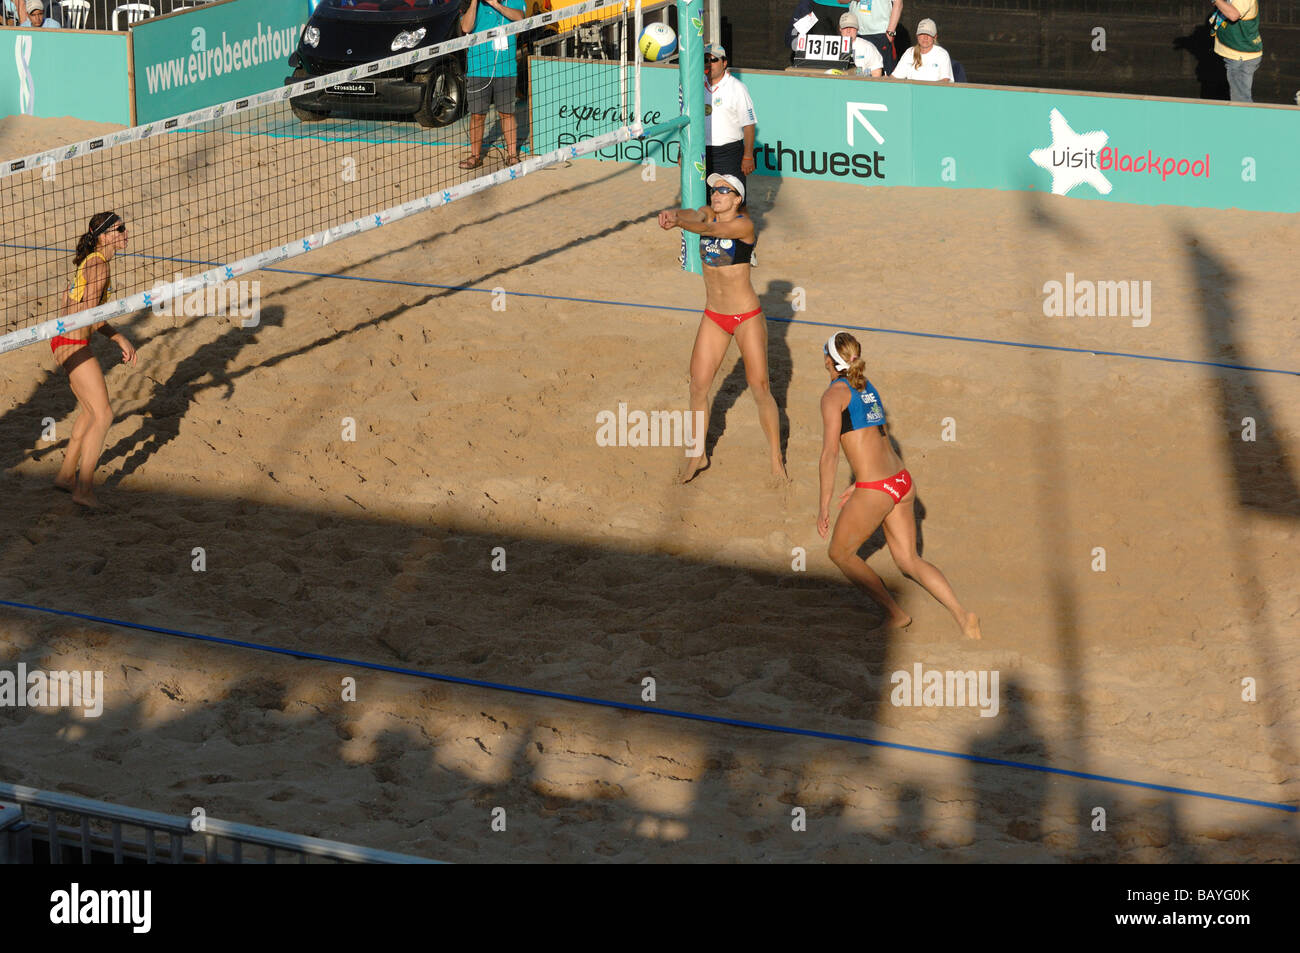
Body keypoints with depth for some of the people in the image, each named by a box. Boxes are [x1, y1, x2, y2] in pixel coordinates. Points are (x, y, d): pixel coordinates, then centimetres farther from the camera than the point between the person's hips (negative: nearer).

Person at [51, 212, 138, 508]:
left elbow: (69, 296, 24)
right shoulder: (97, 264, -16)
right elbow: (90, 313, -23)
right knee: (103, 414, -8)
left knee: (91, 410, 21)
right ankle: (84, 489, -7)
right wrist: (120, 338, -16)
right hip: (74, 345, -10)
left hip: (66, 341, 10)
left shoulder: (91, 261, 13)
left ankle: (66, 475, 30)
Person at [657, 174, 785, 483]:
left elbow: (710, 229, -33)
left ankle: (776, 459, 11)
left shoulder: (744, 225, -16)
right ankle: (697, 455, 18)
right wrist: (673, 213, -46)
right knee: (698, 386, 4)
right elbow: (693, 214, -21)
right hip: (714, 318, 6)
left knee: (760, 388, -1)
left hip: (747, 317, -6)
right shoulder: (708, 214, 1)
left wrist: (678, 223, -52)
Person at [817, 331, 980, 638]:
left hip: (874, 492, -8)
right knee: (908, 561, 13)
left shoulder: (834, 395, -7)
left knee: (840, 553, 14)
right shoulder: (867, 389, 16)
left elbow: (829, 454, -12)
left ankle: (896, 614, 8)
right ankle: (962, 615, -5)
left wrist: (824, 506, -8)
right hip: (902, 482, 8)